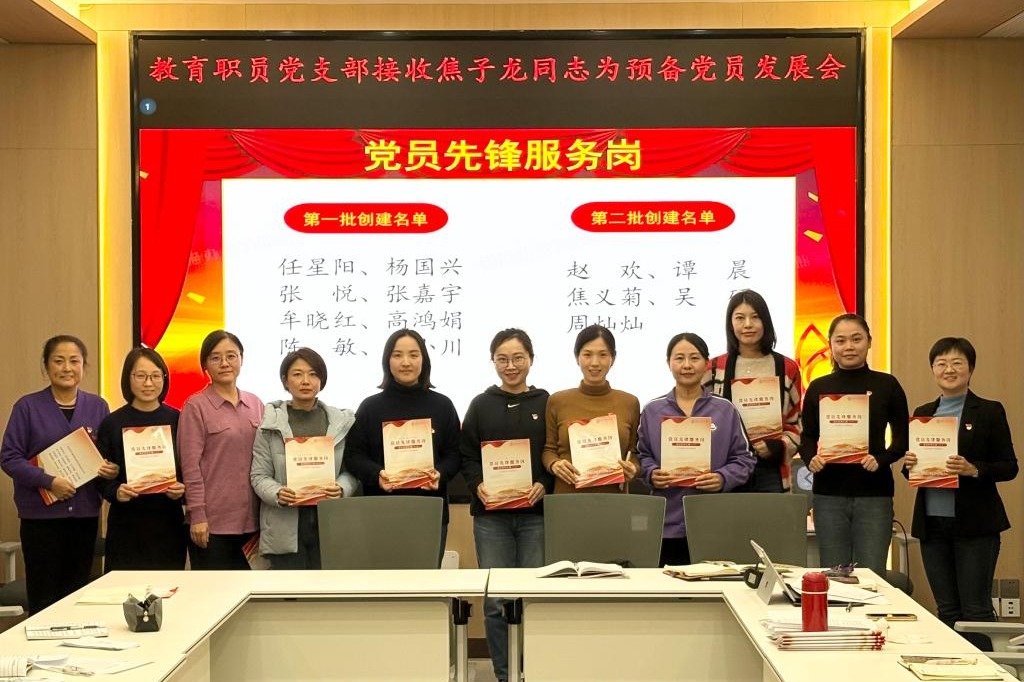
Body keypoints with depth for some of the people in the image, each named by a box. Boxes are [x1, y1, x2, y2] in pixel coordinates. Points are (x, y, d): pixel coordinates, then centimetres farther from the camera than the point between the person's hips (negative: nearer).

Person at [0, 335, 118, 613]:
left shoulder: (97, 407, 8)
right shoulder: (28, 407, -1)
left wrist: (112, 469, -10)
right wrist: (48, 481, -17)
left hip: (85, 514, 3)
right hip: (41, 515, -3)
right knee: (44, 598, 0)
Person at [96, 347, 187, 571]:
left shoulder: (177, 420, 3)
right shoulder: (112, 423, 1)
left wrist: (183, 489, -14)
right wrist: (116, 492, -17)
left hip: (168, 523, 1)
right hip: (126, 525, -1)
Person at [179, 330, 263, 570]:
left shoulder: (255, 404, 9)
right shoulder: (195, 406, -6)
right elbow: (190, 465, -9)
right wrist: (197, 515, -13)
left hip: (250, 518, 5)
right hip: (212, 520, -5)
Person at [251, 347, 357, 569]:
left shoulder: (342, 422, 7)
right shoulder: (271, 423, 1)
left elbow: (351, 470, 7)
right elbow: (259, 476, 1)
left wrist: (341, 489, -14)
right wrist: (278, 494, -19)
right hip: (285, 527, -1)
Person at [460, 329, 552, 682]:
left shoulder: (547, 404, 5)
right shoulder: (481, 405, 8)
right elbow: (467, 456, 7)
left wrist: (544, 485, -13)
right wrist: (478, 484, -11)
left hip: (535, 512, -1)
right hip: (491, 513, 1)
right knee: (495, 600, 2)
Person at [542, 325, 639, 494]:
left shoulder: (630, 403, 5)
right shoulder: (557, 401, 3)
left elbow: (634, 453, 10)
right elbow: (549, 449, 9)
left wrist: (632, 469, -9)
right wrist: (554, 465, -10)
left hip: (613, 497, 1)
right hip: (567, 497, 0)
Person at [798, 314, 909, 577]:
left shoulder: (887, 385, 2)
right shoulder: (818, 388, 6)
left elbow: (902, 437, 4)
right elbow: (807, 437, 10)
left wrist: (881, 460, -15)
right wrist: (811, 459, -11)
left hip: (874, 493, -1)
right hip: (829, 493, 2)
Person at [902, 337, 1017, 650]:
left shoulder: (990, 411, -2)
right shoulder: (923, 413, 12)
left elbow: (1009, 467, -4)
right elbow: (913, 467, 16)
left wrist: (973, 470, -20)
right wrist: (908, 463, -6)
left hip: (974, 523, -4)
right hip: (932, 522, 4)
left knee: (975, 608, -2)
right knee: (946, 609, 10)